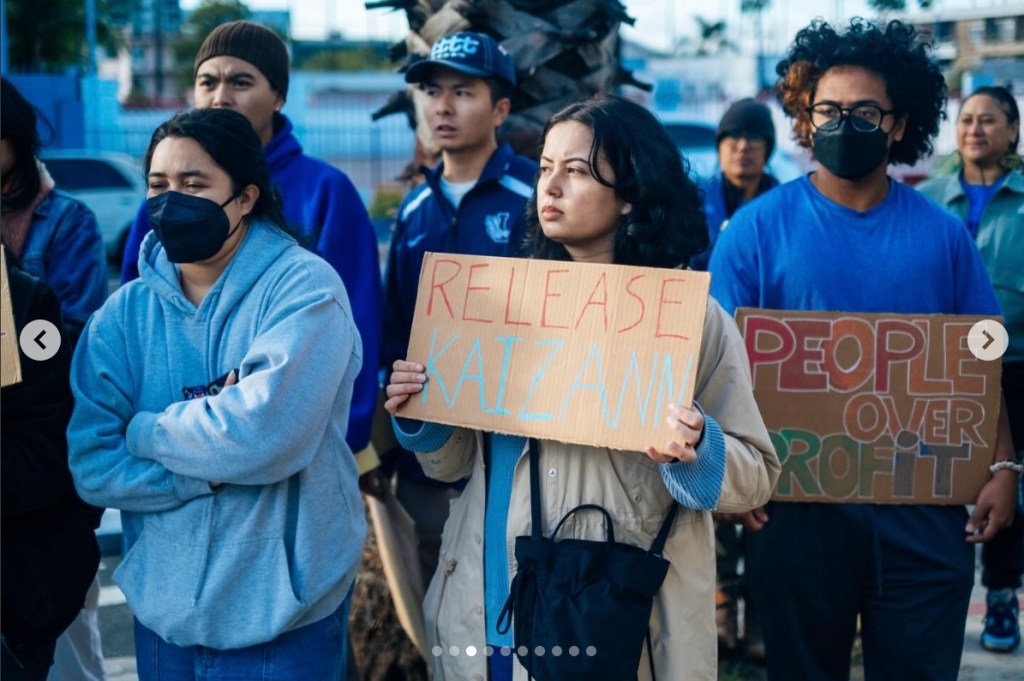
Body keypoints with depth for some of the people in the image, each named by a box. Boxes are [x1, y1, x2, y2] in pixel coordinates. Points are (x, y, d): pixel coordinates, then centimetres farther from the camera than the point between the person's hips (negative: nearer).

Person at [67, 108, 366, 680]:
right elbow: (91, 466, -6)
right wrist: (214, 469, -18)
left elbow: (264, 433, -24)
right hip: (164, 606, 4)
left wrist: (145, 432, -10)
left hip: (283, 615, -4)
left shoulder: (304, 287, -11)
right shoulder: (128, 311, 2)